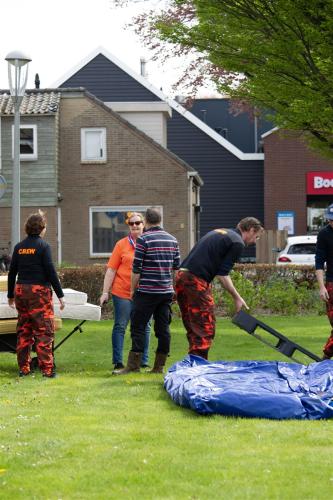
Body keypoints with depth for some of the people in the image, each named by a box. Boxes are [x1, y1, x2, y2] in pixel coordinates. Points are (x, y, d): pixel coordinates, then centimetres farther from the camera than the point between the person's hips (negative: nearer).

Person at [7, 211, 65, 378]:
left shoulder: (19, 247, 7)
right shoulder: (43, 246, -9)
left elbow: (12, 272, 10)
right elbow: (51, 271, -12)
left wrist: (11, 295, 20)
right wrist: (60, 295, -7)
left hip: (20, 290, 6)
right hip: (39, 291, -6)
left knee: (23, 331, 12)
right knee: (44, 331, -3)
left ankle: (23, 368, 15)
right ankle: (47, 368, -7)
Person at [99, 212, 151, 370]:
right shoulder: (121, 244, 1)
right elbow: (111, 270, 0)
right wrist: (105, 292, -4)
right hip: (122, 292, -2)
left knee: (144, 327, 6)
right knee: (120, 327, 0)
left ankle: (143, 362, 14)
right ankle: (118, 362, 4)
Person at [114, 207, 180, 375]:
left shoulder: (143, 239, -9)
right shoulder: (172, 240, 8)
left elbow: (136, 268, -9)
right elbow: (176, 267, 14)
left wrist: (133, 289, 2)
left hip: (147, 292, -6)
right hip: (167, 292, 6)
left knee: (138, 328, -2)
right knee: (163, 328, 6)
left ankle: (133, 365, -3)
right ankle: (159, 366, 8)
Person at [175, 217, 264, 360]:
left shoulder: (218, 232, 24)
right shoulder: (237, 243, -3)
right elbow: (222, 274, -7)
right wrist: (237, 297, 0)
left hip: (182, 276, 9)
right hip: (196, 281, -9)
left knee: (194, 329, 14)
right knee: (205, 329, -4)